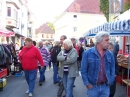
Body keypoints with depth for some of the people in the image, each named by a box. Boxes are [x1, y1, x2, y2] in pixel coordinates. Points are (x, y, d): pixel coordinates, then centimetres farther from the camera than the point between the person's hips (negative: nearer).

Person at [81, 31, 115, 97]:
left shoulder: (110, 54, 1)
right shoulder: (87, 53, -10)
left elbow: (112, 70, 8)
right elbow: (83, 70, -8)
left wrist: (110, 82, 1)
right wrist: (87, 84, -10)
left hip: (105, 87, 3)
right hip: (92, 86, -3)